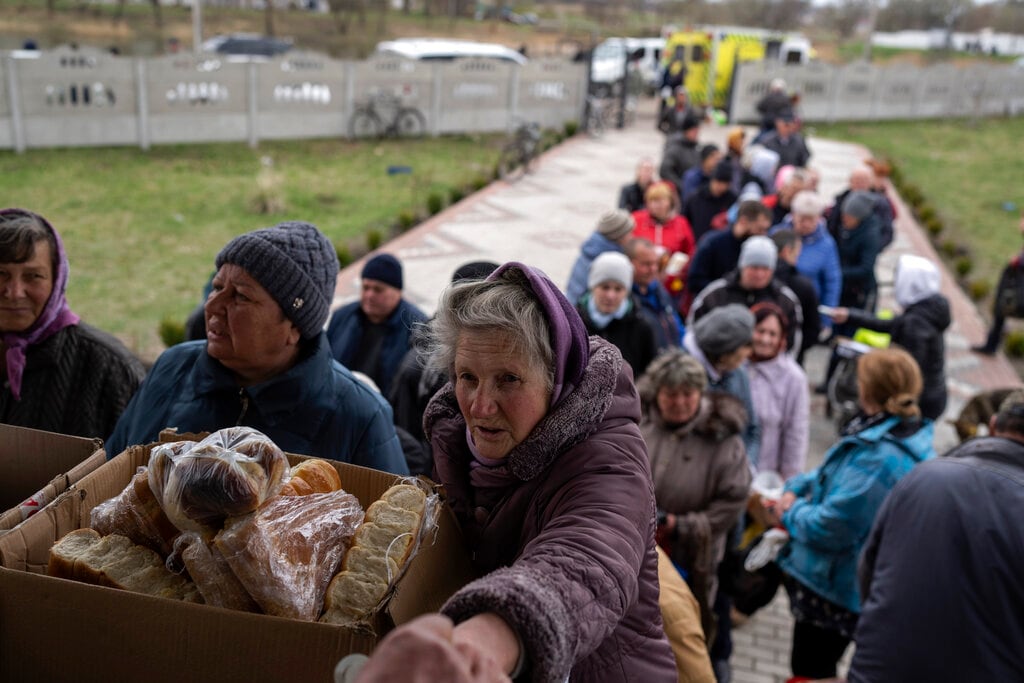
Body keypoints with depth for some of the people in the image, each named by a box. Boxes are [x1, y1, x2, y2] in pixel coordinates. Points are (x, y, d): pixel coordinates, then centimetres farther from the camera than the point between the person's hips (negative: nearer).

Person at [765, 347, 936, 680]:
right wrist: (796, 488, -4)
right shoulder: (903, 435, 0)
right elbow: (836, 474, 12)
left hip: (831, 587, -9)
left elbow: (830, 526, -31)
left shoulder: (877, 457, -34)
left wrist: (792, 512, -11)